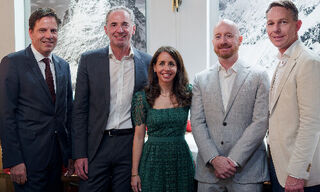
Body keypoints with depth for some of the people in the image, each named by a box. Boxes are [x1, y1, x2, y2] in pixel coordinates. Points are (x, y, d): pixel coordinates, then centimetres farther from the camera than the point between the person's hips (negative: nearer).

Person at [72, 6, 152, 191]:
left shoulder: (147, 62, 3)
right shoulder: (89, 60, 1)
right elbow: (80, 110, 2)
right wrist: (79, 154, -3)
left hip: (132, 146, 1)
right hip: (97, 146, 0)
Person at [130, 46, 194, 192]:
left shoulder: (187, 94, 1)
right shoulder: (143, 97, -3)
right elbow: (138, 137, -1)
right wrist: (135, 173, -3)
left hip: (181, 159, 2)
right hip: (153, 161, -1)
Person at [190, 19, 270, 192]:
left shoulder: (258, 76, 2)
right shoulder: (201, 79, 9)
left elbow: (260, 122, -5)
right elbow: (197, 123, 2)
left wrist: (234, 161, -12)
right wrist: (214, 159, -10)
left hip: (247, 171, -2)